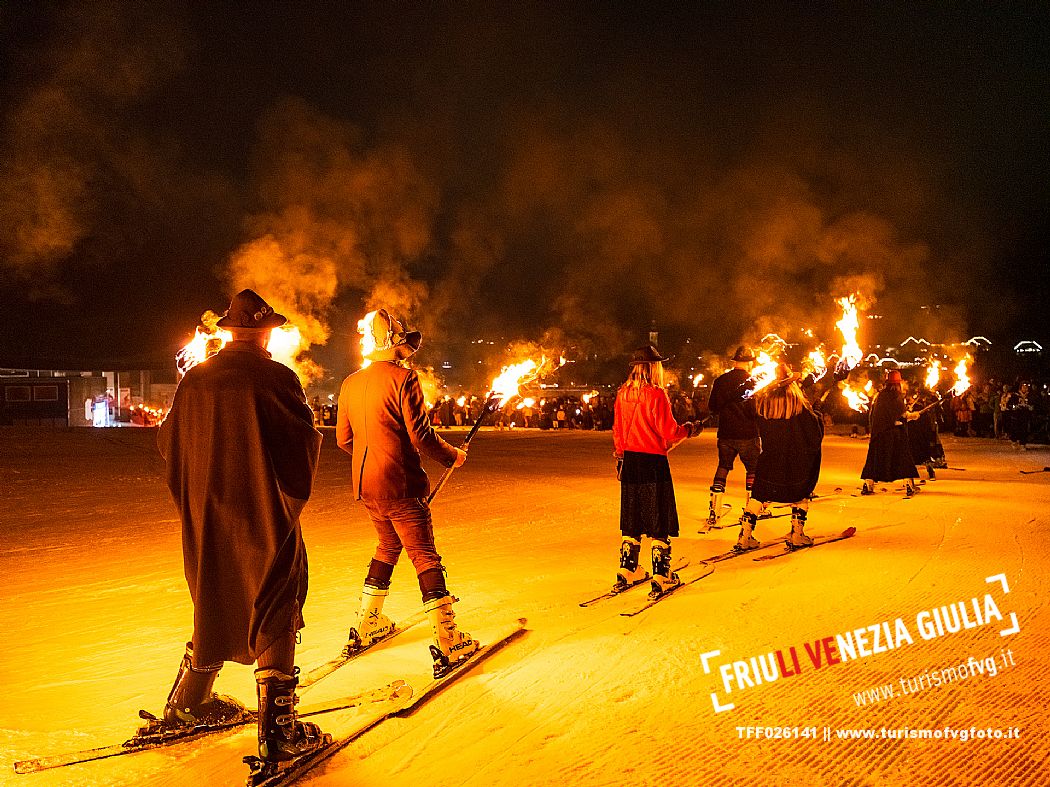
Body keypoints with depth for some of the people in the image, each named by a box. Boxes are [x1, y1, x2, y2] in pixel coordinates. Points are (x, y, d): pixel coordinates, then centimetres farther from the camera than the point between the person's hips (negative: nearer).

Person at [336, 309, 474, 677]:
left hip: (366, 485, 7)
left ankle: (365, 626, 31)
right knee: (425, 557, -4)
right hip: (399, 484, -7)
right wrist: (453, 456, 0)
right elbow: (421, 435, -17)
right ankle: (448, 646, -4)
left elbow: (344, 439, 14)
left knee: (388, 546, 24)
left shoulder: (350, 383, 8)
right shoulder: (402, 377, -13)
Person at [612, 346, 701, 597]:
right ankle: (661, 578, 6)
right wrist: (689, 430, 5)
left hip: (630, 461, 6)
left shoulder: (622, 394, 3)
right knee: (660, 520, 3)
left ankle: (627, 571, 22)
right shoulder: (656, 394, -15)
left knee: (632, 519, 16)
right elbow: (669, 431, -14)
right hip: (653, 462, -6)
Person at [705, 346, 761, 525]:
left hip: (726, 434, 3)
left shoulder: (720, 381, 0)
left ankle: (714, 510, 9)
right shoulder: (753, 382, -10)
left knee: (723, 468, 13)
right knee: (753, 469, 13)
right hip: (748, 435, -3)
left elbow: (712, 408, 5)